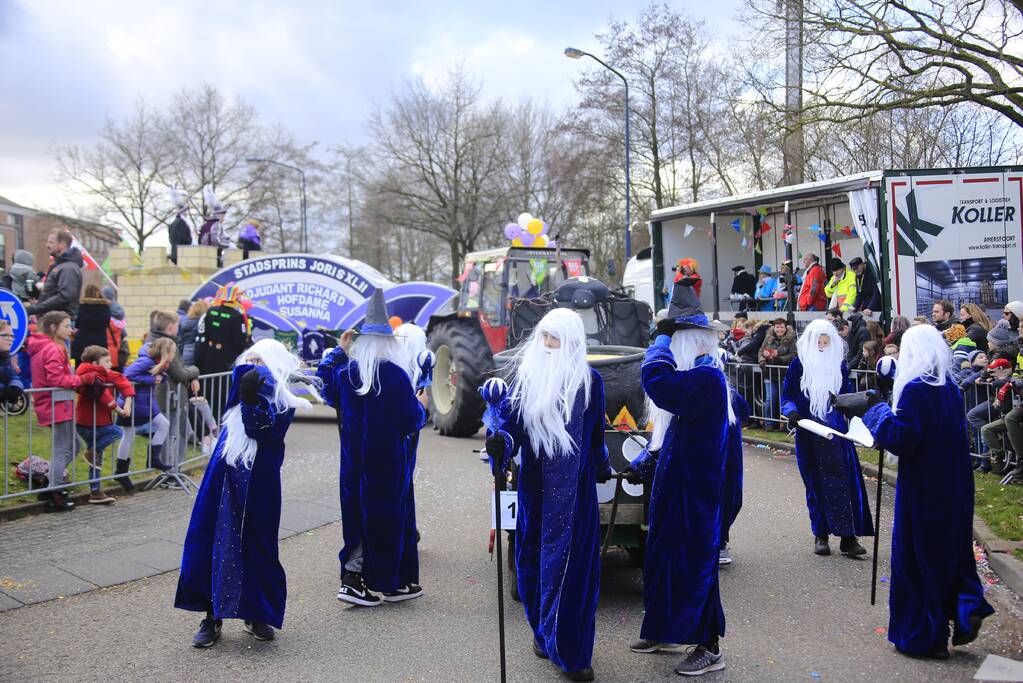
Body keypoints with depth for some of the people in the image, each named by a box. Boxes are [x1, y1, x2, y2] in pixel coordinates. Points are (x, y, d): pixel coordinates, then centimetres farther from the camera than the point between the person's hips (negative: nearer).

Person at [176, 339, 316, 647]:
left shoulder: (281, 402, -1)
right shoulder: (244, 385, 10)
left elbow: (263, 430, -16)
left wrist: (253, 400, -26)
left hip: (258, 483, -3)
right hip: (223, 479, 3)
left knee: (257, 546, 5)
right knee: (212, 542, 2)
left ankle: (256, 615, 21)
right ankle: (212, 616, 14)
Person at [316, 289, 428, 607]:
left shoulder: (345, 371, -2)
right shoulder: (397, 375, -15)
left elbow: (325, 385, 21)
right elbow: (412, 422, -12)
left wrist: (339, 351, 21)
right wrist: (421, 405, 9)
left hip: (354, 458, 4)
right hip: (389, 461, -4)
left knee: (357, 512, 13)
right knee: (389, 515, 6)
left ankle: (353, 577, 8)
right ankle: (389, 583, 15)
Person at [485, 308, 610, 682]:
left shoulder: (589, 380, 0)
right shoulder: (526, 377, 2)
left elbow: (595, 434, 10)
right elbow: (509, 418, -6)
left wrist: (602, 468, 18)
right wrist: (500, 440, -26)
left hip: (575, 488, -2)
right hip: (534, 486, 2)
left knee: (574, 565, -2)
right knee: (533, 560, 9)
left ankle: (572, 651, 7)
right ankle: (543, 633, 29)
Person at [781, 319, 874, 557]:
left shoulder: (839, 365, 7)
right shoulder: (799, 365, 1)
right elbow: (787, 396, 2)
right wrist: (792, 412, -16)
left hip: (837, 432, 1)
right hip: (809, 434, -1)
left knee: (846, 481, -7)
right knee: (816, 483, 4)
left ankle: (849, 537, -6)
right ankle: (820, 535, 13)